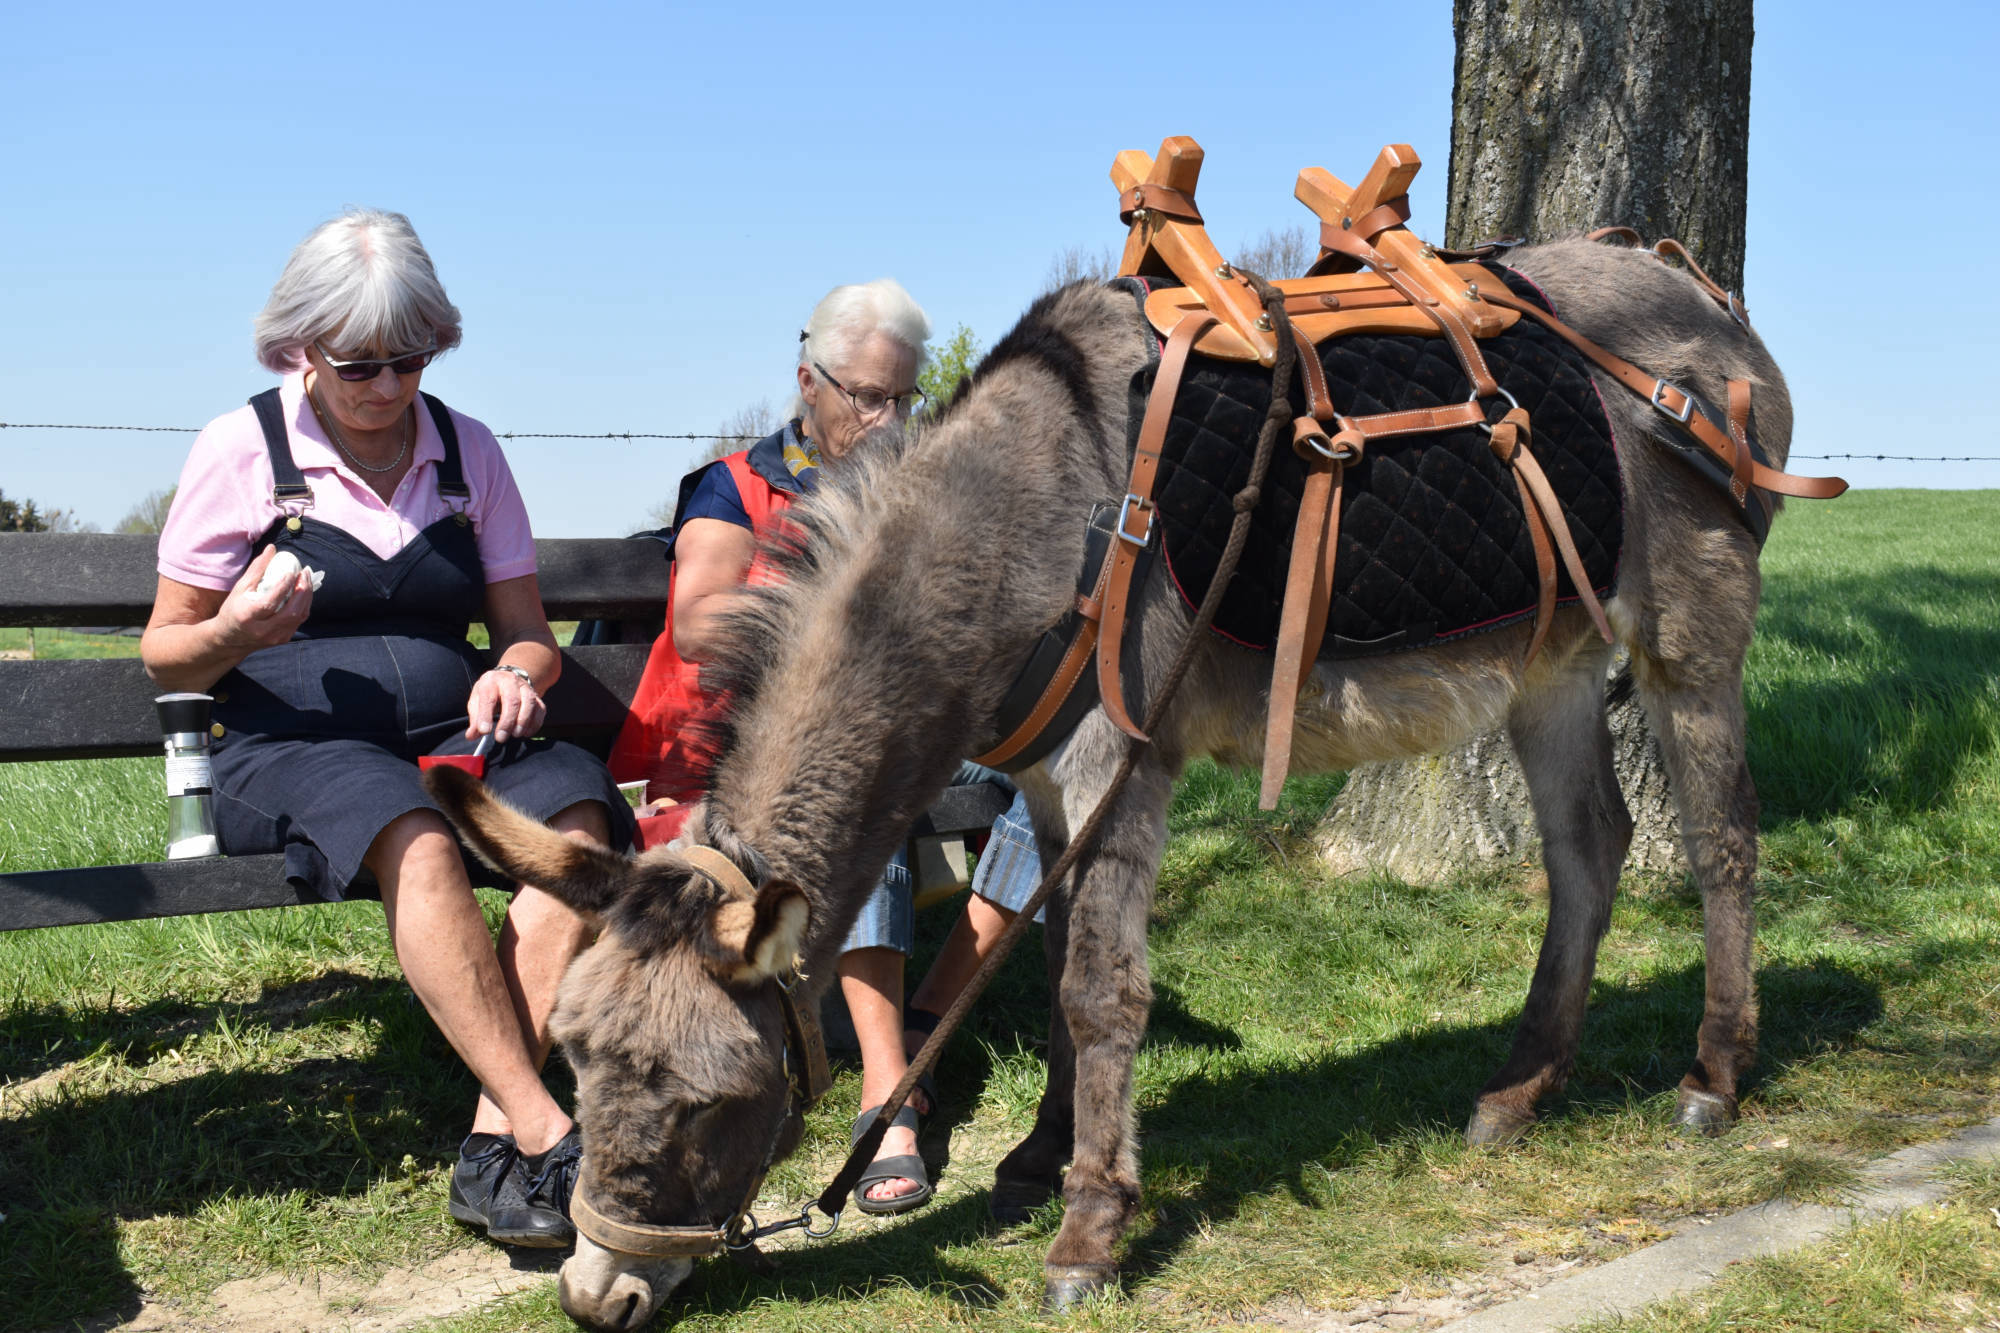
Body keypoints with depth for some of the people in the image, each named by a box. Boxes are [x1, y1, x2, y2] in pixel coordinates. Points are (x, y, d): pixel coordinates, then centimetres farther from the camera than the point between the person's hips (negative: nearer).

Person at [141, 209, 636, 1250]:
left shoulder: (468, 451, 12)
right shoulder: (239, 449, 3)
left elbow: (528, 633, 16)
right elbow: (164, 655, 7)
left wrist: (516, 675, -9)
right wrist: (234, 635, -17)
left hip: (452, 736, 3)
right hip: (289, 745, -3)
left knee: (577, 813, -30)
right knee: (416, 838, -37)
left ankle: (495, 1144, -31)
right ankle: (548, 1137, -38)